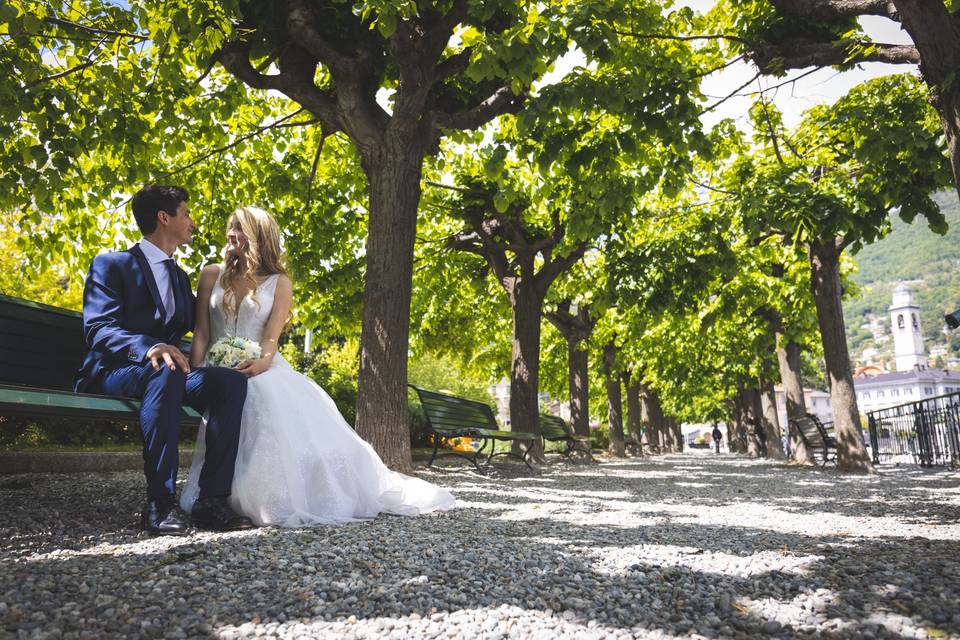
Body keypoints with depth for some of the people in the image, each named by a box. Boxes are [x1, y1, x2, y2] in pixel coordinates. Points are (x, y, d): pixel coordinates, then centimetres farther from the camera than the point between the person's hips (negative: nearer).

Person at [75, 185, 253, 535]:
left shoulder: (180, 276, 21)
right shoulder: (111, 264, -2)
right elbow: (98, 329, -16)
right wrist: (149, 347, -36)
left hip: (161, 371, 6)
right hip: (112, 374, -6)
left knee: (231, 381, -21)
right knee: (165, 372, -39)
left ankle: (212, 500, -24)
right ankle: (159, 503, -35)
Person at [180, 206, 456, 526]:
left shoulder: (279, 282, 9)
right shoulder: (212, 275, 14)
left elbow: (271, 336, -4)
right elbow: (201, 334, 9)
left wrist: (262, 362, -28)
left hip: (261, 371, 0)